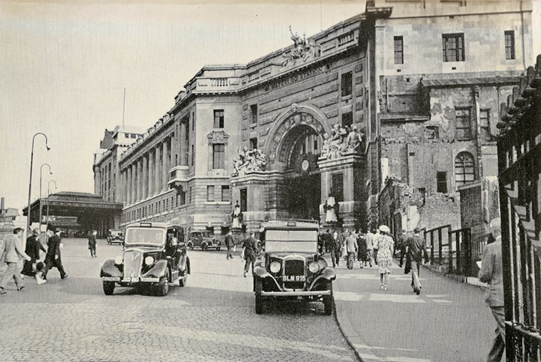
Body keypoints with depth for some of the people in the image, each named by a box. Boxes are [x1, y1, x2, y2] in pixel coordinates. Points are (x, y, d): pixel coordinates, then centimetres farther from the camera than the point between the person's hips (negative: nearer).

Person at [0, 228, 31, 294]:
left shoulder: (7, 238, 14)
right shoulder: (16, 239, -12)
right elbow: (19, 250, -16)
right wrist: (27, 257, -8)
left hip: (7, 258, 9)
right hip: (13, 259, -9)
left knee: (16, 271, 20)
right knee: (8, 274, -8)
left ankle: (19, 285, 28)